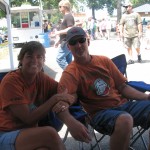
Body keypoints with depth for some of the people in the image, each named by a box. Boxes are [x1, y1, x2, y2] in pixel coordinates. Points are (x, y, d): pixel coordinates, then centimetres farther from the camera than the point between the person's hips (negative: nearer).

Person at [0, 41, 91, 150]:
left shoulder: (42, 78, 2)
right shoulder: (11, 81, -16)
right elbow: (28, 119, -18)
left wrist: (63, 103, -22)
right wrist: (55, 99, -17)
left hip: (31, 133, 4)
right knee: (49, 133, -30)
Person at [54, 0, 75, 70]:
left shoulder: (69, 16, -13)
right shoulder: (66, 16, 18)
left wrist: (59, 32, -15)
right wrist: (58, 41, 22)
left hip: (67, 42, -10)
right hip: (66, 42, 10)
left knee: (59, 59, -10)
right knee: (68, 61, 9)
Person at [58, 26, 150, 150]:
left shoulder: (104, 61, 9)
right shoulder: (70, 73, -6)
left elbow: (123, 87, 12)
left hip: (123, 104, 6)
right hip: (100, 112, -5)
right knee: (124, 119, -37)